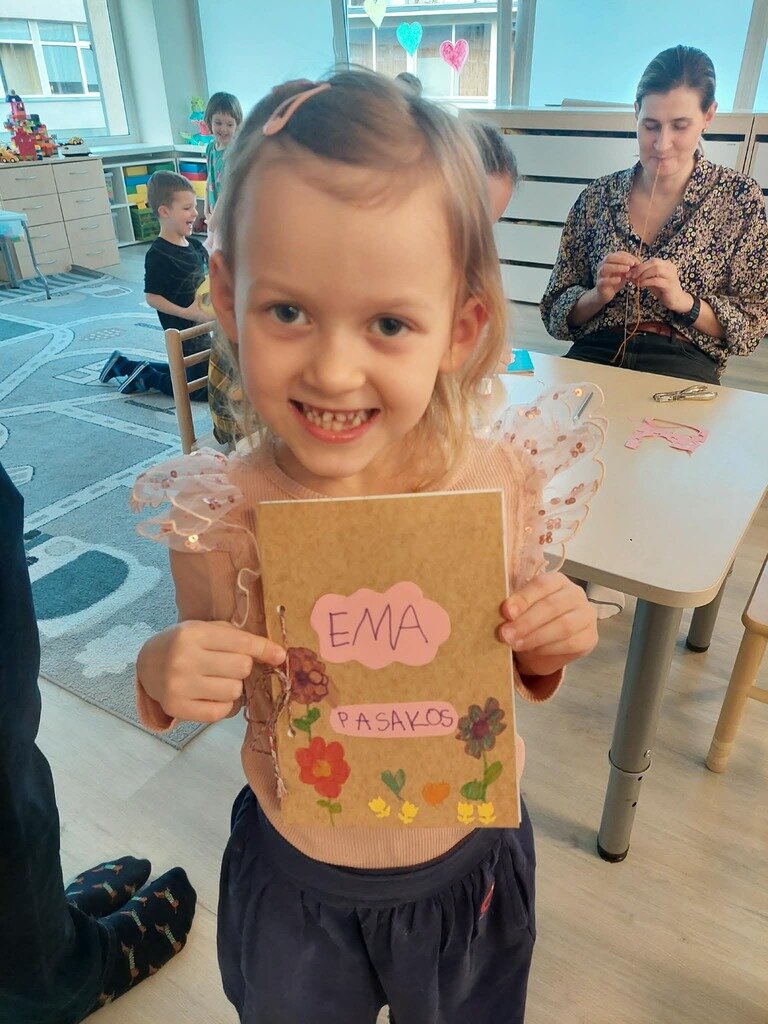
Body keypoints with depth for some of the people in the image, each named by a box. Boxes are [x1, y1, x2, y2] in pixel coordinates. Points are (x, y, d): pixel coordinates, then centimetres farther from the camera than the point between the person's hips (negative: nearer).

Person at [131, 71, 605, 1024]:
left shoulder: (502, 482, -22)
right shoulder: (221, 514, -25)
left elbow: (519, 673, -4)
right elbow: (212, 692, -8)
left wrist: (549, 646, -25)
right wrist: (162, 674, -29)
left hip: (472, 860, 1)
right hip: (296, 880, 0)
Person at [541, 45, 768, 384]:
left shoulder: (740, 198, 6)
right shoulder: (597, 197, 9)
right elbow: (555, 312, 10)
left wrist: (683, 301, -12)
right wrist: (597, 296, -11)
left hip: (684, 360, -1)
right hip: (595, 353, 1)